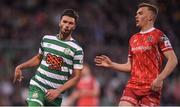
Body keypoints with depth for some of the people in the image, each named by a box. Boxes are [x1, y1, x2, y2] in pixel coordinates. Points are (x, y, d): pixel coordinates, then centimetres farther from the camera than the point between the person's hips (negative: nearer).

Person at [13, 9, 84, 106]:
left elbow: (76, 77, -6)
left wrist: (58, 91, -16)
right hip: (37, 86, 1)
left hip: (55, 93, -1)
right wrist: (20, 67, 16)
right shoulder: (46, 39, 7)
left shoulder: (77, 50, -5)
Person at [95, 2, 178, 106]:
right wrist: (111, 64, 12)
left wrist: (160, 79, -19)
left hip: (151, 88, -6)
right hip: (133, 86, 6)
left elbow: (173, 60, -10)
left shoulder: (158, 35, -3)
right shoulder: (133, 39, 18)